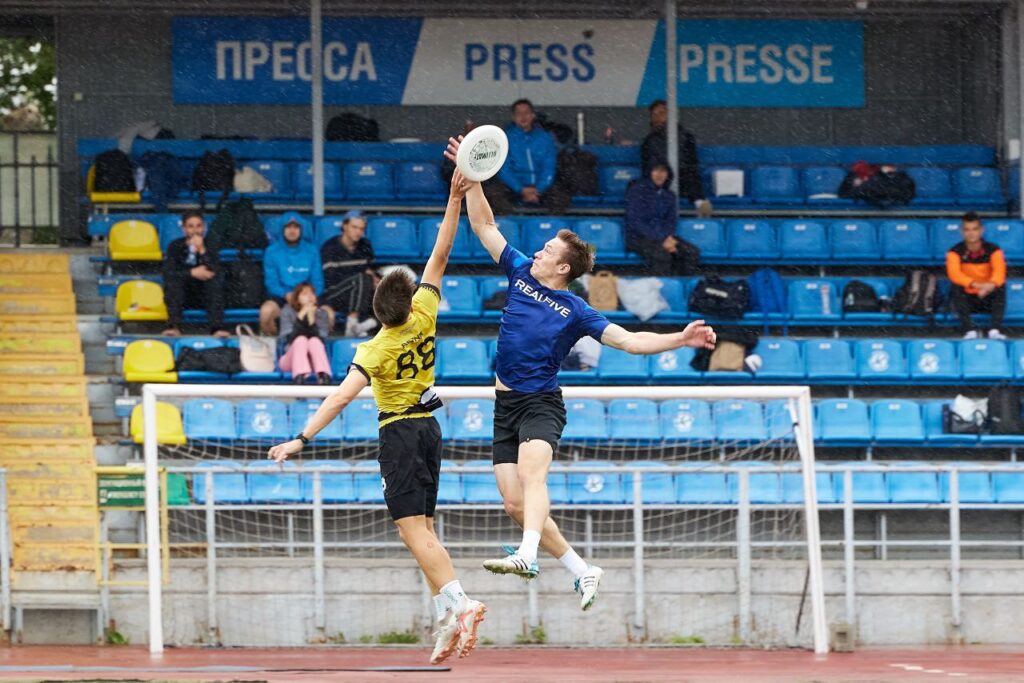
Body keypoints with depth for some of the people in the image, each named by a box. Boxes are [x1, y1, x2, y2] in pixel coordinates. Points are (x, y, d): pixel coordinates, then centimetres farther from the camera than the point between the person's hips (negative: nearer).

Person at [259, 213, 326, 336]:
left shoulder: (311, 251, 9)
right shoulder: (272, 251, 4)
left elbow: (317, 282, 7)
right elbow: (271, 282, 0)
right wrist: (286, 294, -20)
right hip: (280, 297, -1)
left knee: (329, 314, -28)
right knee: (266, 311, -36)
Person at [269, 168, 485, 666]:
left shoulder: (376, 350, -18)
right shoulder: (423, 316, -6)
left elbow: (341, 397, -28)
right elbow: (440, 256, -3)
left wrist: (302, 439, -30)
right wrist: (455, 199, -4)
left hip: (399, 433, -6)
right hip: (429, 426, 6)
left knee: (414, 528, -12)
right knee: (422, 527, 9)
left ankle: (457, 602, -29)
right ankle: (448, 616, 1)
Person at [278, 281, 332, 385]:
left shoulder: (322, 314, 8)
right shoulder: (288, 312, 6)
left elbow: (321, 338, -7)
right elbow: (286, 337, -9)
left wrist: (312, 319, -18)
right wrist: (301, 317, -15)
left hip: (315, 359, 1)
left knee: (314, 341, -29)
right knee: (301, 339, -29)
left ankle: (324, 378, -53)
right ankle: (299, 378, -53)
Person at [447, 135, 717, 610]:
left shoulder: (575, 312, -5)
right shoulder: (520, 275, 7)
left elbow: (628, 340, -9)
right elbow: (484, 226, 10)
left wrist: (680, 339, -22)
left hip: (541, 405, -6)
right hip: (506, 407, 6)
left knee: (531, 472, -34)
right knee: (515, 504, 0)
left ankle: (527, 557, -54)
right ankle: (582, 571, 10)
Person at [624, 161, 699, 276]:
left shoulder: (669, 195, 12)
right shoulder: (637, 190, -6)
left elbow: (670, 222, 14)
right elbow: (634, 222, -13)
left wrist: (668, 238, -11)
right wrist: (662, 239, -20)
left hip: (663, 237, 6)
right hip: (638, 237, -6)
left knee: (692, 252, -18)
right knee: (661, 253, -36)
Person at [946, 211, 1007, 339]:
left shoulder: (993, 250, -7)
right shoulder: (955, 252, -8)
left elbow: (999, 271, -28)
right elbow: (954, 274, -29)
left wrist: (991, 285, -52)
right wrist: (975, 284, -47)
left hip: (988, 300, 0)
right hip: (966, 299, 0)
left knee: (1001, 286, -28)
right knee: (956, 288, -30)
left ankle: (995, 330, -38)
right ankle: (970, 330, -38)